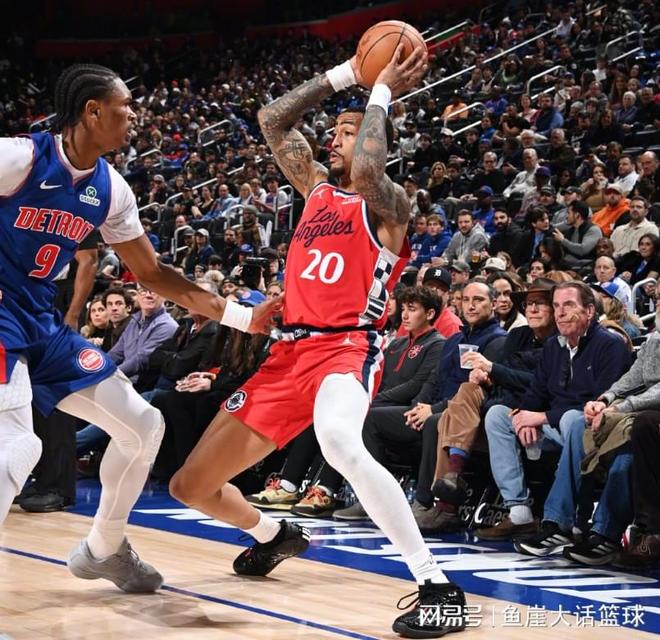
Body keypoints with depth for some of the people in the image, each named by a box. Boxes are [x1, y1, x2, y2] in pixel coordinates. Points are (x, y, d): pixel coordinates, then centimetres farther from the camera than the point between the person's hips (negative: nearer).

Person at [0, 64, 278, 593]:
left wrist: (238, 316, 10)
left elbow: (152, 271, 14)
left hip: (43, 321, 8)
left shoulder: (110, 190, 5)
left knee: (142, 426, 9)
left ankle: (103, 549, 28)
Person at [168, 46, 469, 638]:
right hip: (289, 353, 8)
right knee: (190, 486, 10)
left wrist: (381, 94, -10)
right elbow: (272, 120, 18)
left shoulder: (389, 202, -1)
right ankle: (274, 536, 43)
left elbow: (366, 172, -24)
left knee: (338, 443, -44)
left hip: (347, 350, -8)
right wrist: (345, 75, 15)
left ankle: (438, 587, -37)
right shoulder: (316, 187, 19)